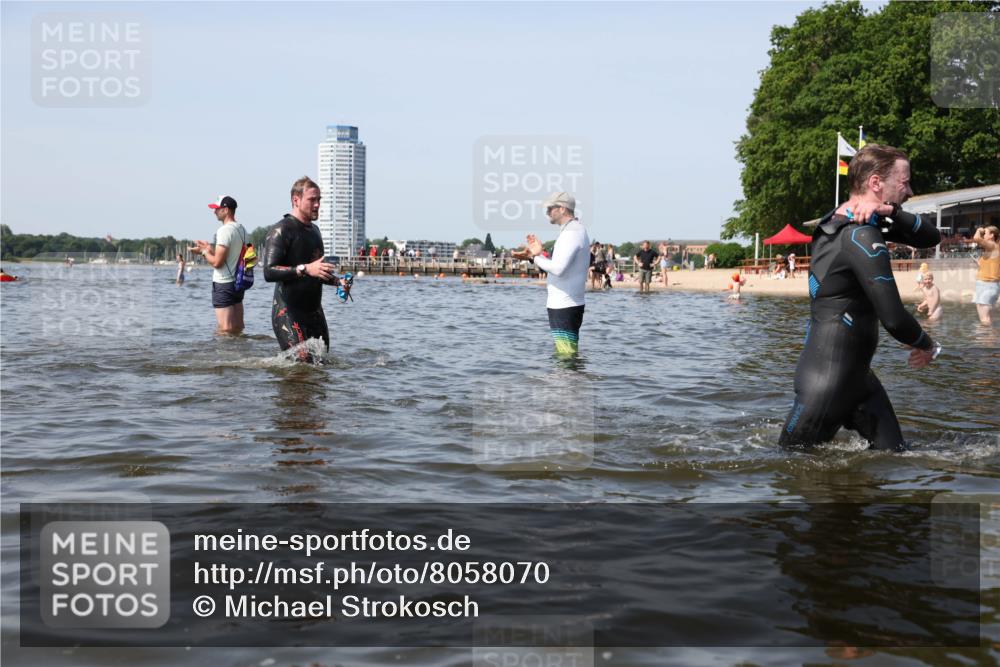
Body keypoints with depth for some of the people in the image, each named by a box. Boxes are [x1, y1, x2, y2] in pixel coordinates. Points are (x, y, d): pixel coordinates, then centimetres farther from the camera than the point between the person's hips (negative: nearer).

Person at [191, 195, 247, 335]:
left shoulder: (224, 230, -16)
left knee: (225, 329, -7)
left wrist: (204, 252, -3)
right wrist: (210, 248, 16)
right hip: (238, 282, 9)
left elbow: (217, 262, -20)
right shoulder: (241, 229, 10)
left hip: (224, 284, -9)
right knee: (238, 328, 11)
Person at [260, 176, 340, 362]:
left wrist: (336, 281, 12)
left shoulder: (314, 230, 18)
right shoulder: (281, 230, -10)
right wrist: (305, 269, -32)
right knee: (303, 362, -18)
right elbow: (269, 272, -22)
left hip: (314, 311, 8)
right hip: (288, 312, -8)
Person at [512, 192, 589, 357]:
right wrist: (539, 254, 9)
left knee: (567, 356, -9)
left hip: (564, 307, -11)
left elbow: (558, 268, -26)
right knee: (565, 356, 15)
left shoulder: (571, 232, -15)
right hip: (563, 305, 11)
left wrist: (535, 257, -13)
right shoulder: (576, 230, 18)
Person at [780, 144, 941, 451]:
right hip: (828, 379, -10)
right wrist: (926, 346, -1)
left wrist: (891, 212, -8)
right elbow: (894, 319, -22)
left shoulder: (842, 222, 10)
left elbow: (930, 237, 12)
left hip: (855, 374, 10)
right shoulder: (862, 237, -20)